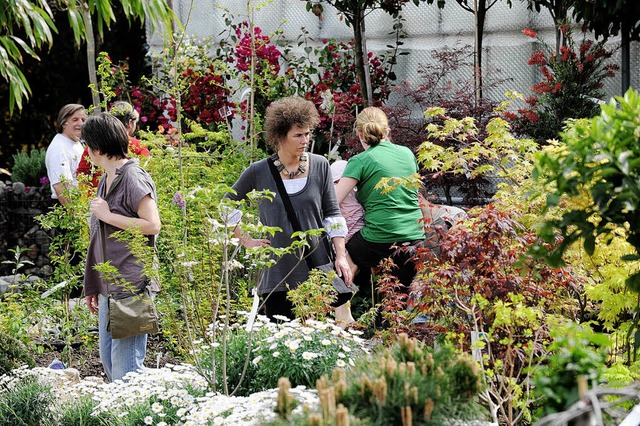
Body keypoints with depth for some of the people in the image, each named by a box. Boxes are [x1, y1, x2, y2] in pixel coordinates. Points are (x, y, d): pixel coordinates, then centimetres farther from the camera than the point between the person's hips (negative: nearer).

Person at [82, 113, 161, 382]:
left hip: (131, 286, -10)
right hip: (108, 287, 10)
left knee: (125, 365, -9)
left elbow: (153, 225, -20)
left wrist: (108, 215, -14)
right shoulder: (105, 181, 18)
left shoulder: (133, 178, -10)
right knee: (108, 360, 12)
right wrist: (92, 287, 21)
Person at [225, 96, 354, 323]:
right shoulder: (258, 172, -2)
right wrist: (246, 240, 5)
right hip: (277, 271, -1)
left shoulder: (320, 166, 2)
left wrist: (341, 255, 0)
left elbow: (332, 214, 7)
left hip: (317, 265, 1)